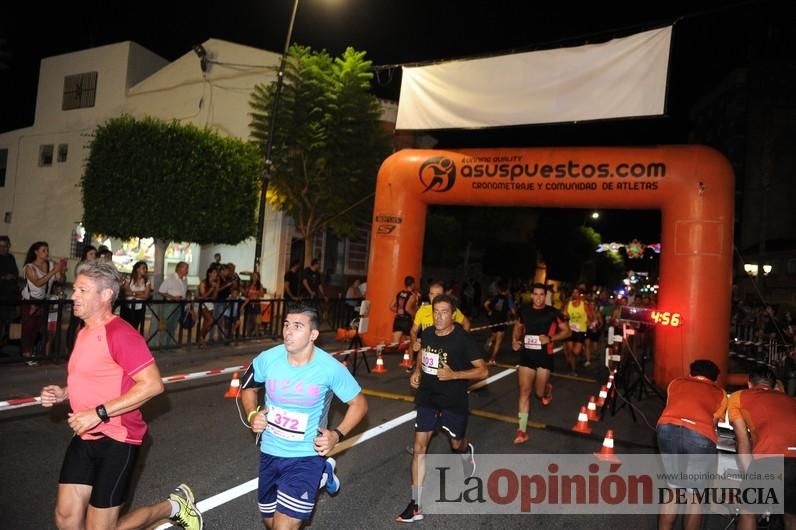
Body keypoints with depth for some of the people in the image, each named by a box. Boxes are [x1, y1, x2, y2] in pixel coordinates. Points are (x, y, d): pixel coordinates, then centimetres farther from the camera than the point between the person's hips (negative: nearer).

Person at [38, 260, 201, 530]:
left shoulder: (120, 333, -20)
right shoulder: (84, 332, 11)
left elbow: (153, 385, -26)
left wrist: (99, 413, -26)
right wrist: (63, 393, 6)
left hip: (116, 440, -9)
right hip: (85, 438, 9)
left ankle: (175, 505, 22)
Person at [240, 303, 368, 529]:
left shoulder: (330, 368, -20)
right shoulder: (268, 359, -13)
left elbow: (359, 404, -5)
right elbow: (248, 387, 9)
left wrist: (337, 435, -16)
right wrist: (252, 415, -7)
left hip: (306, 456, -4)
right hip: (270, 452, 4)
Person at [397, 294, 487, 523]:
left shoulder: (463, 339, -19)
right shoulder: (427, 333, -4)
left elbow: (483, 370, -16)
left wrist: (453, 375, -27)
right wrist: (417, 372, 1)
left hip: (454, 401, -3)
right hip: (427, 398, 3)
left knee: (457, 445, 18)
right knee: (419, 447, -3)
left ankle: (467, 451, 59)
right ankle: (416, 505, 5)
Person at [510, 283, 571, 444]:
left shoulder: (553, 313, -6)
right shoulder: (524, 311, 2)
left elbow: (567, 331, -2)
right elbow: (518, 327, 19)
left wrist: (549, 338, -17)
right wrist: (515, 340, 0)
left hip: (544, 355, -2)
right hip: (527, 354, 2)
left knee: (539, 392, 8)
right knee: (524, 390, -5)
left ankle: (548, 389, 48)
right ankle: (522, 430, -1)